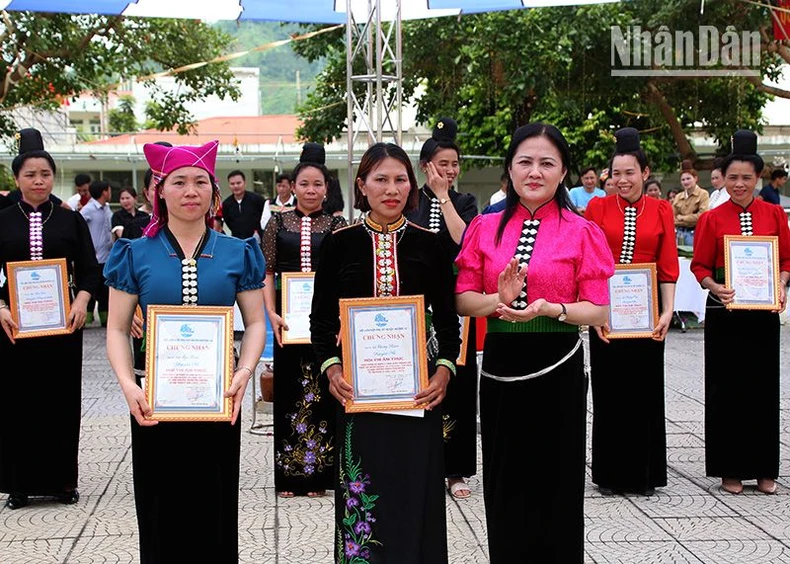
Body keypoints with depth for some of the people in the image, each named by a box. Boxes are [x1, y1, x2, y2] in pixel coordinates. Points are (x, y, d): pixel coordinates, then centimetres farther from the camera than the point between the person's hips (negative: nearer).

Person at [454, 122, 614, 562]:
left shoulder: (582, 233, -3)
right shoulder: (485, 228, 6)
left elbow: (599, 311, -5)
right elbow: (462, 299, 4)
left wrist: (549, 308, -22)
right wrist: (499, 300, -16)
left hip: (558, 369, -3)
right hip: (500, 365, 3)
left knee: (555, 485, 5)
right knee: (504, 483, 10)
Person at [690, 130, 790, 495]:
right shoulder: (712, 219, -1)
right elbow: (700, 266, 1)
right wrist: (715, 288, -18)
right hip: (724, 313, -1)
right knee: (726, 388, 3)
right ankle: (730, 468, 13)